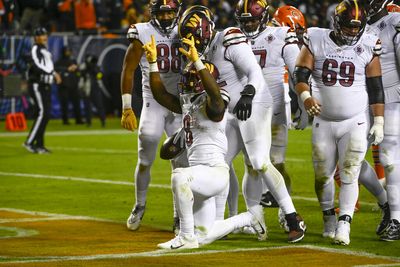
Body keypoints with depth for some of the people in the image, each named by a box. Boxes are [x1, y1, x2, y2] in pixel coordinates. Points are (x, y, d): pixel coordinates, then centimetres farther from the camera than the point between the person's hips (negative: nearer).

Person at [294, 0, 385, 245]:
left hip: (356, 122, -1)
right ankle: (329, 218, 27)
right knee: (322, 175, 8)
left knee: (349, 175, -10)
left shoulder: (367, 47, -2)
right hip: (324, 122, 2)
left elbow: (376, 88, 1)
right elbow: (300, 74, -6)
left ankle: (344, 225, -12)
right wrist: (306, 97, -26)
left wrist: (379, 121, -4)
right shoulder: (316, 41, -3)